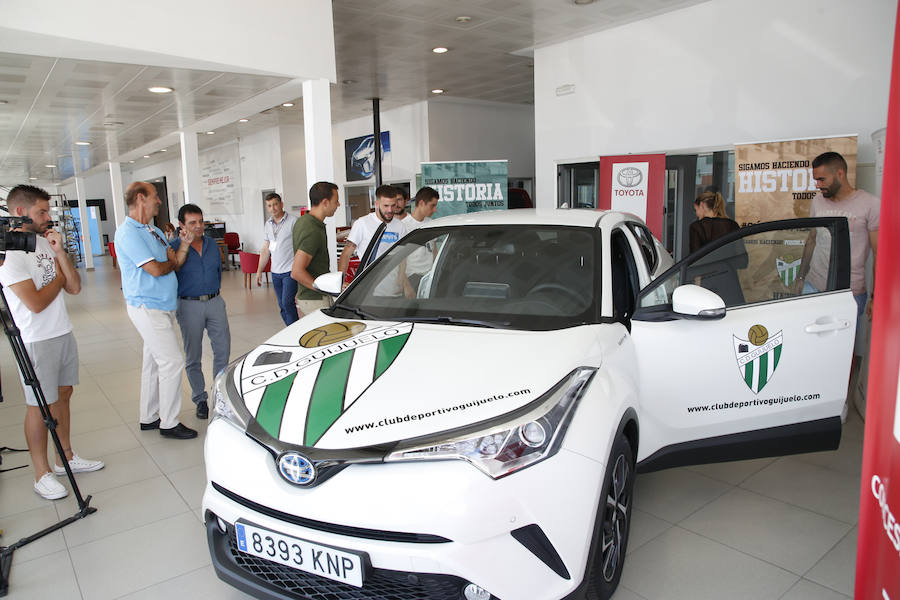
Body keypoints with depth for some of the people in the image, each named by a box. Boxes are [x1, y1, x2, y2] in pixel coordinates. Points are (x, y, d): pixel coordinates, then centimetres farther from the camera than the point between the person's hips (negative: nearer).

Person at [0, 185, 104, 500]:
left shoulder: (45, 243, 6)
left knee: (62, 395, 16)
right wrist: (58, 277, -4)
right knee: (39, 407, 3)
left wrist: (60, 253, -8)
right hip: (36, 341, -7)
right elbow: (36, 303, -19)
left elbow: (75, 288, 3)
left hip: (63, 333, 7)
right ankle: (42, 475, 16)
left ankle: (65, 458, 30)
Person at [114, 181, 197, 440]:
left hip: (161, 306, 9)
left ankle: (149, 417, 27)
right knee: (172, 362, -9)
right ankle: (169, 423, 1)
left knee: (154, 363, 15)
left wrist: (184, 245, -5)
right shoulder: (128, 232, -14)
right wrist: (171, 262, 0)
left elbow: (175, 262, 12)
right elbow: (155, 270, -20)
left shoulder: (154, 231, 15)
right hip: (147, 307, -9)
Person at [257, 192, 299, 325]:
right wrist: (259, 271, 17)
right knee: (282, 306, 9)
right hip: (275, 272, 7)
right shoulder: (267, 225, 14)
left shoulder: (293, 221, -7)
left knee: (287, 303, -15)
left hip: (290, 270, -7)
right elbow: (265, 249, 19)